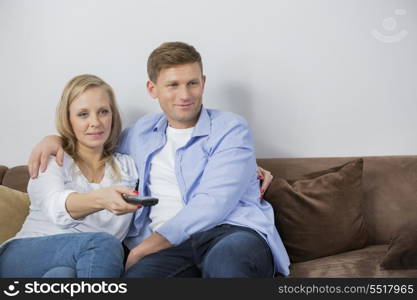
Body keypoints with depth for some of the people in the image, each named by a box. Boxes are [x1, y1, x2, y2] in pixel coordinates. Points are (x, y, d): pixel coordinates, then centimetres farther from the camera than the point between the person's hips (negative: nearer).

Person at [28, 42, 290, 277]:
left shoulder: (231, 129, 5)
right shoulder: (142, 132, 22)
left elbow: (212, 204, -8)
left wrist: (144, 249, -11)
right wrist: (57, 139, 22)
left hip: (233, 231, -2)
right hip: (169, 247, 3)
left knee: (226, 258, -41)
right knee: (137, 275, -34)